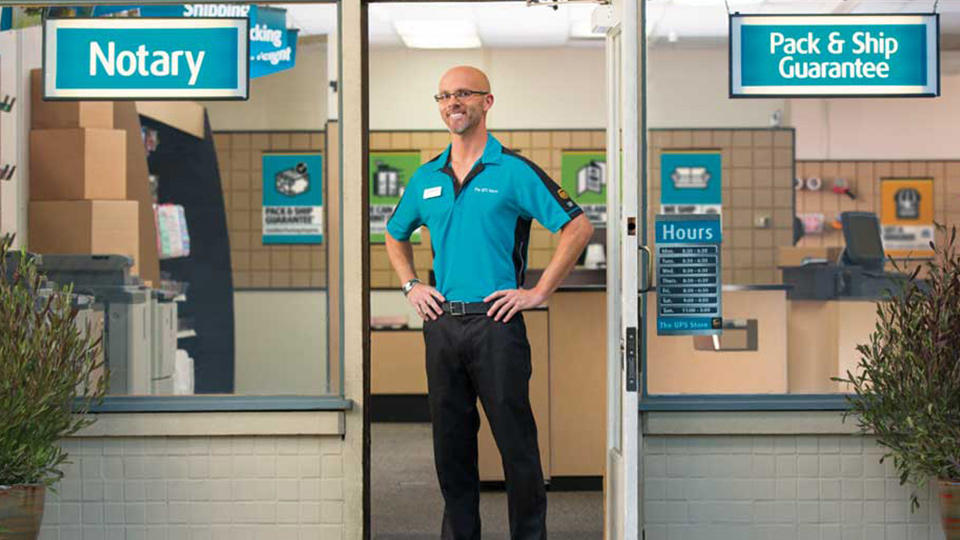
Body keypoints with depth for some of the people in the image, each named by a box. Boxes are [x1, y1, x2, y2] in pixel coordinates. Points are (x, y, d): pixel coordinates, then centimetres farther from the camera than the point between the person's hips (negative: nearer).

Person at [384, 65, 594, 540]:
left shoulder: (514, 171, -4)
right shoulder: (426, 178, 12)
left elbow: (578, 228, -6)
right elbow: (395, 235, 28)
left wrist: (539, 292, -8)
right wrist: (410, 285, 13)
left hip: (495, 322, -5)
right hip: (441, 323, 5)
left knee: (516, 442, -1)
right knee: (450, 442, 10)